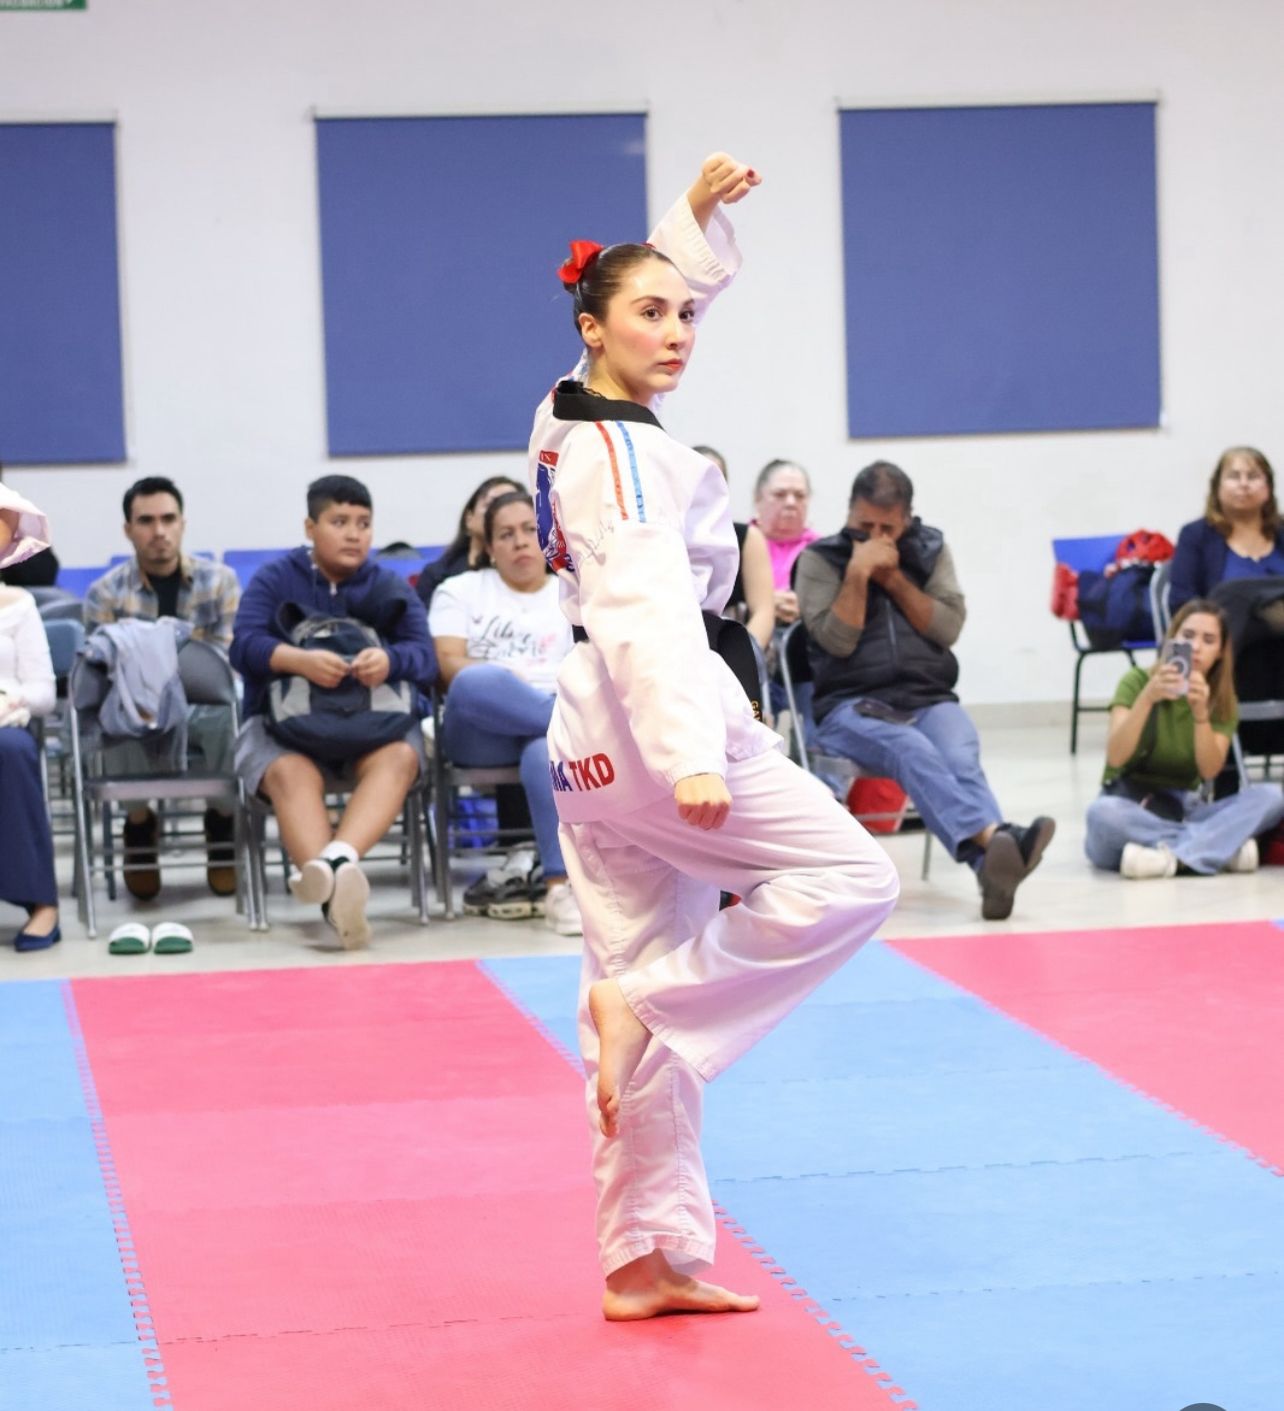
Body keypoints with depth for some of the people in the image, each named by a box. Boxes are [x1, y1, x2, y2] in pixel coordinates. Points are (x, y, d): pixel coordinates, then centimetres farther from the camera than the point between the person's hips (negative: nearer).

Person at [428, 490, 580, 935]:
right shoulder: (461, 590, 20)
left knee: (548, 750, -41)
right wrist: (502, 684, -15)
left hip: (555, 715, 0)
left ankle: (560, 885, -50)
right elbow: (449, 663, 4)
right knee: (476, 683, -39)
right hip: (482, 731, 0)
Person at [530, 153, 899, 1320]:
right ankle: (645, 1001, -10)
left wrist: (698, 211, 19)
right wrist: (690, 756, -36)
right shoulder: (623, 455, -14)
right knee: (852, 878, -8)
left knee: (635, 988, 9)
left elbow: (664, 282, 32)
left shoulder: (571, 423, 13)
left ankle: (646, 1261, 11)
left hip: (592, 738, 10)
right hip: (652, 718, -10)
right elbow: (644, 609, -27)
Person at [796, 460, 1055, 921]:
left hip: (929, 698, 3)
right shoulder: (820, 559, 8)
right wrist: (858, 573, -9)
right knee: (915, 753, -36)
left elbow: (948, 628, 4)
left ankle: (992, 866, -59)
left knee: (961, 759, -32)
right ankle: (995, 838, -62)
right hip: (852, 706, -3)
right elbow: (837, 640, -4)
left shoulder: (931, 549, 17)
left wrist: (893, 578, -1)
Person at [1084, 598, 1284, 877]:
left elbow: (1210, 772, -11)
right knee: (1103, 812, -39)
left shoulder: (1223, 704, 5)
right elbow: (1115, 757, -18)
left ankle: (1172, 855, -34)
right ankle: (1224, 847, -32)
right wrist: (1147, 698, -31)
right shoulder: (1137, 681, -4)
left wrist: (1200, 712, -26)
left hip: (1183, 811, 3)